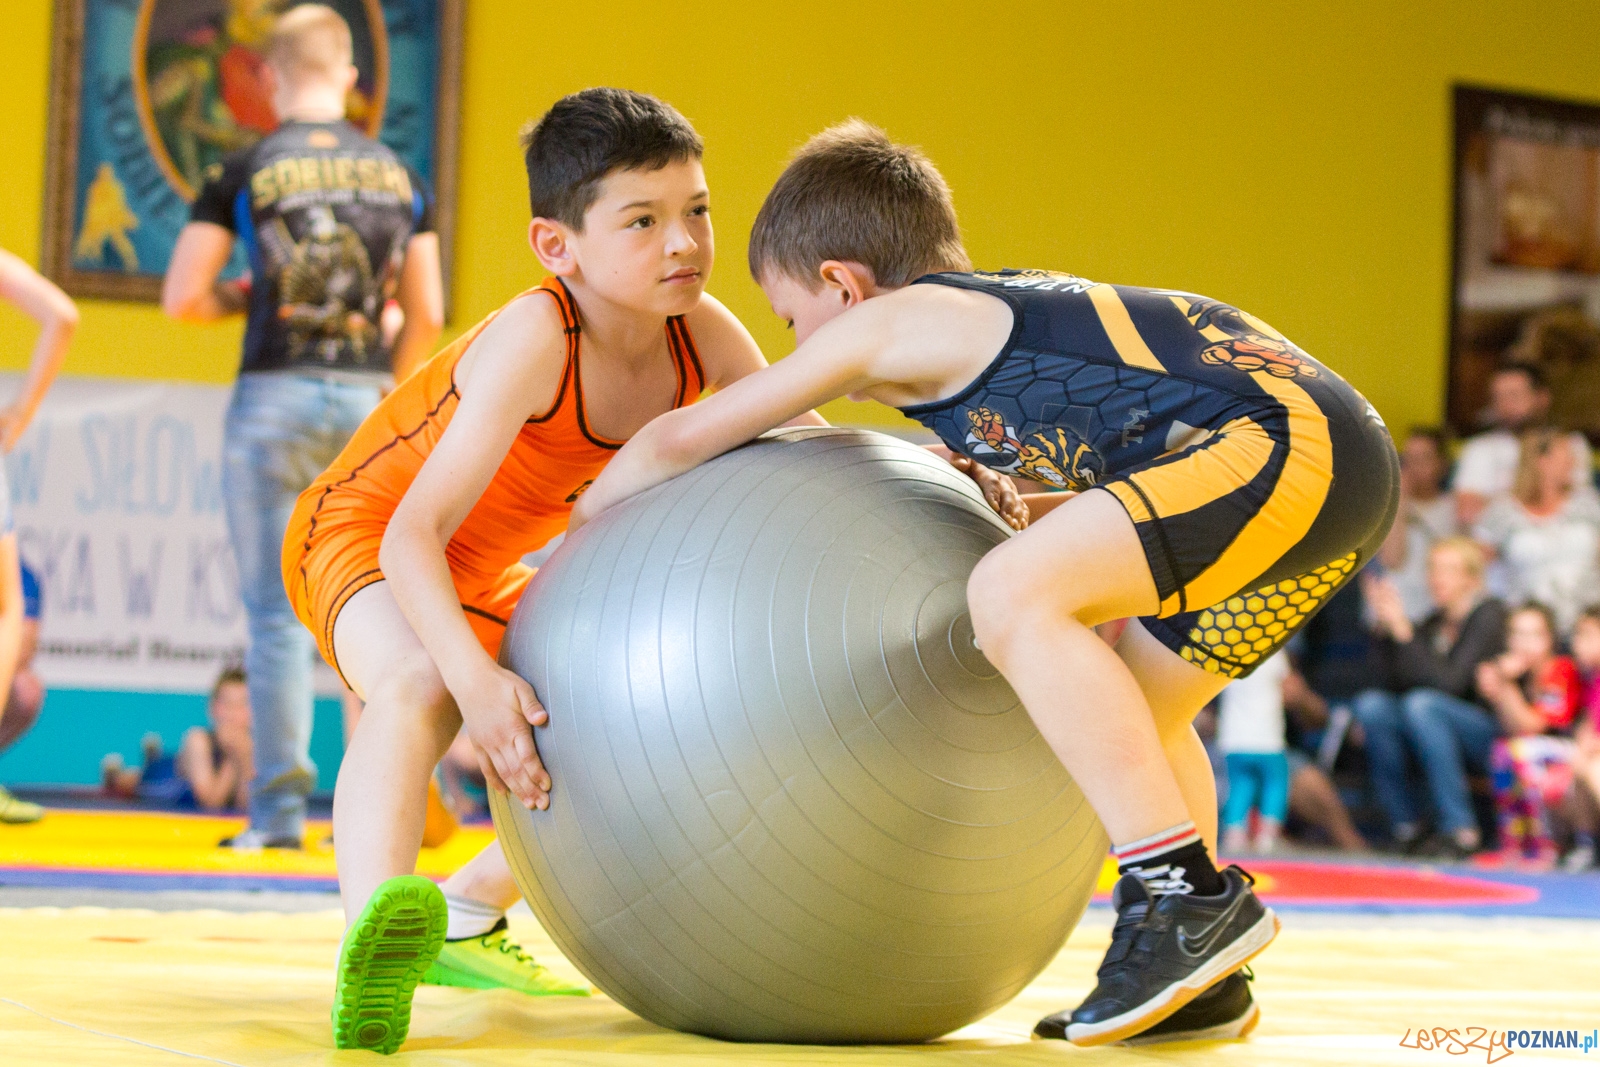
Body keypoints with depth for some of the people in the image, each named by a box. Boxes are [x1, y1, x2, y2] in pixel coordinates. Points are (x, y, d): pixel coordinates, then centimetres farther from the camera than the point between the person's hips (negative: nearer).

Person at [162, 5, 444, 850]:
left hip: (275, 399, -3)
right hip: (365, 398, 3)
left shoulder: (244, 172, -2)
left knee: (276, 613, 2)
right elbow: (427, 315, 8)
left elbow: (180, 299, -5)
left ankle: (280, 809, 1)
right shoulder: (399, 178, 8)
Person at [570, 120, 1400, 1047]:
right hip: (1350, 461, 10)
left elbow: (683, 438, 12)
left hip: (1289, 445, -10)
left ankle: (1191, 894, -17)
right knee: (1138, 701, 22)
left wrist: (580, 531, 27)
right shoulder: (1003, 310, 27)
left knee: (1012, 596, -19)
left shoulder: (886, 325, 3)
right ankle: (1197, 979, 21)